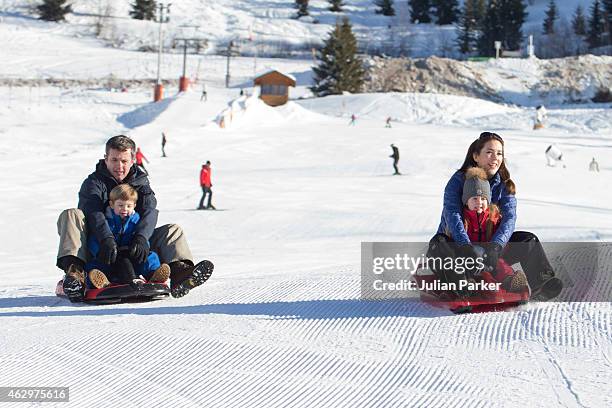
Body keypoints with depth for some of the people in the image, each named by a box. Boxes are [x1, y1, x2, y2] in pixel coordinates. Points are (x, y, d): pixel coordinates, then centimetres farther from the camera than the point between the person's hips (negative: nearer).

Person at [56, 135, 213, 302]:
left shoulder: (140, 182, 10)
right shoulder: (93, 183, -2)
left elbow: (149, 211, -11)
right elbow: (94, 213, -23)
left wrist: (141, 238, -33)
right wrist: (106, 239, -44)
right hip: (98, 247, -3)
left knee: (172, 230, -9)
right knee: (71, 215, -27)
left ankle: (178, 271, -40)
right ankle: (75, 270, -53)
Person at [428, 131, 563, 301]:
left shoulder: (505, 186, 0)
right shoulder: (458, 180, -10)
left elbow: (509, 218, -15)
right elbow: (452, 214, -25)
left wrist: (495, 246, -35)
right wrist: (466, 247, -41)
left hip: (489, 244, 4)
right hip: (457, 244, -4)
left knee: (529, 240, -13)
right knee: (438, 243, -35)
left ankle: (540, 286, -29)